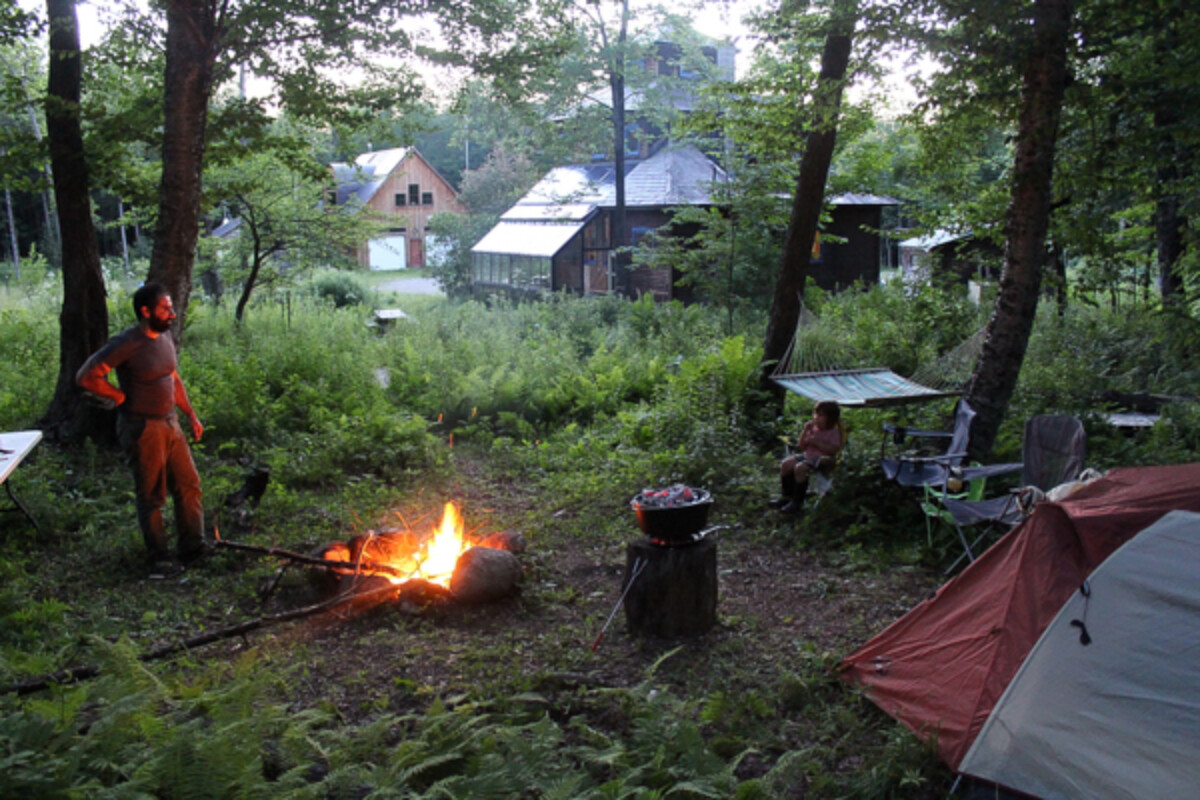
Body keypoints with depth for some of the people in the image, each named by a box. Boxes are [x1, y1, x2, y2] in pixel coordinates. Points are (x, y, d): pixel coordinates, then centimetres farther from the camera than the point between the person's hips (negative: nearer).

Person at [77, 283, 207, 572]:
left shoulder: (165, 337, 7)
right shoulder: (126, 344, -18)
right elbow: (86, 376, -19)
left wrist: (192, 416, 17)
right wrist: (122, 397, -13)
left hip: (170, 423, 8)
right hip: (142, 428, -7)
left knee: (188, 486, 9)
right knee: (151, 496, 3)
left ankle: (192, 547, 19)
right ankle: (158, 557, 16)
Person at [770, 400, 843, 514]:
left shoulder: (833, 432, -5)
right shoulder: (813, 428, 12)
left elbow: (833, 450, -19)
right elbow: (802, 447, 11)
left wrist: (816, 442, -20)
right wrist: (805, 431, -1)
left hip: (822, 459, -8)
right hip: (807, 455, 8)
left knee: (800, 468, -32)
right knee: (786, 464, -10)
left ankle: (797, 502, -20)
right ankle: (787, 496, 3)